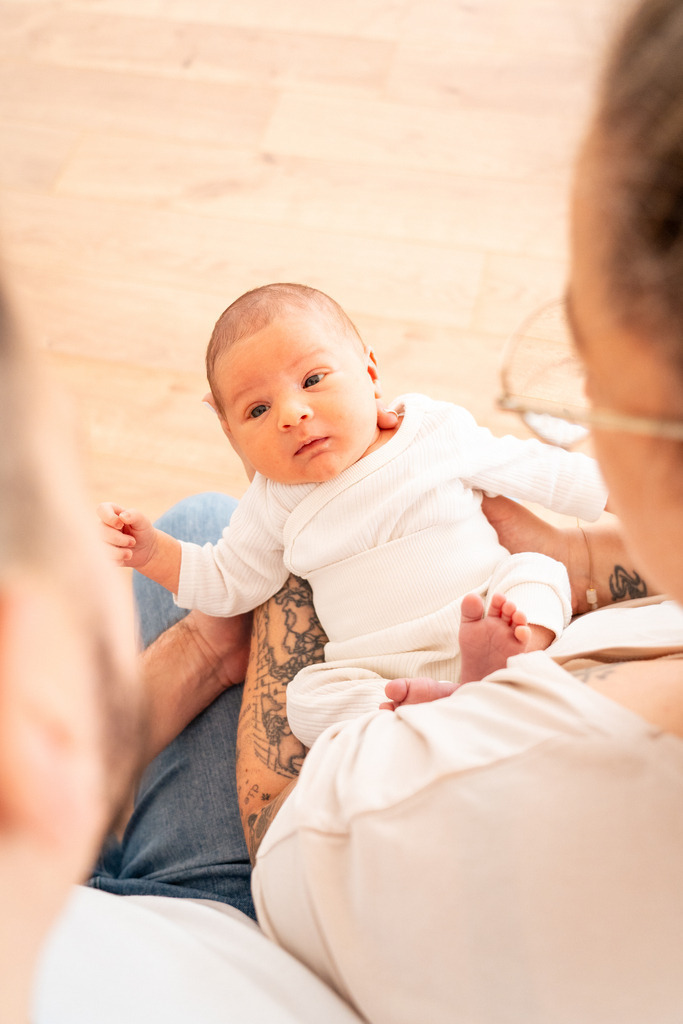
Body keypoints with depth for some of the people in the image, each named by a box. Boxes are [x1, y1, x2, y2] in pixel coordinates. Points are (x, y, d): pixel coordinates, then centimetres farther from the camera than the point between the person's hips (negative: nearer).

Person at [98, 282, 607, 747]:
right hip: (383, 674, 0)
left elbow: (542, 472, 10)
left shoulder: (439, 432, -1)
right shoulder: (277, 505, 3)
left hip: (490, 607, 0)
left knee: (539, 570, -22)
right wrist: (153, 551, -1)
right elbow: (228, 583, 13)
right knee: (310, 699, -23)